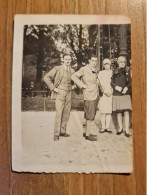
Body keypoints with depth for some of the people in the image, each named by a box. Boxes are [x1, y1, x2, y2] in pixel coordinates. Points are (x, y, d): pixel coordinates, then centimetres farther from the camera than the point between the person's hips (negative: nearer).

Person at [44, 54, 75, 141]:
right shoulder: (57, 69, -4)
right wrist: (53, 88, -11)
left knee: (66, 113, 5)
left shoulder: (72, 71, 11)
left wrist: (73, 86, 9)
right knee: (59, 113, -12)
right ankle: (56, 134, -5)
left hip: (68, 94, 5)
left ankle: (63, 131, 18)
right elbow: (46, 77, -7)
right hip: (59, 93, -5)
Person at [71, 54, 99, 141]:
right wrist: (82, 85, -17)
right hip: (89, 96, -8)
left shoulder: (95, 71, 16)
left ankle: (87, 132, 23)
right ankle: (88, 134, 1)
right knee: (90, 116, -7)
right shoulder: (84, 69, -8)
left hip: (95, 95, 8)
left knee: (92, 115, 13)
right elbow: (74, 76, -18)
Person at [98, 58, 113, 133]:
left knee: (109, 111, -2)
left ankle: (107, 127, 3)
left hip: (111, 93, 1)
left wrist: (110, 90, -10)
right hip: (103, 93, 0)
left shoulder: (112, 72, 13)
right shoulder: (101, 73, 12)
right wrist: (105, 91, -11)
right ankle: (103, 127, 0)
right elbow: (100, 83, 2)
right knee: (103, 111, -4)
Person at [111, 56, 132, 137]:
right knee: (118, 112, 7)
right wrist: (116, 87, -10)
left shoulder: (128, 71, 4)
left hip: (126, 94, -2)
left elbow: (131, 82, 2)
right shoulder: (115, 72, 9)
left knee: (126, 112, -9)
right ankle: (120, 128, 20)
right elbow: (112, 82, 8)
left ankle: (127, 129, -3)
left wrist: (127, 88, -14)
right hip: (116, 94, 2)